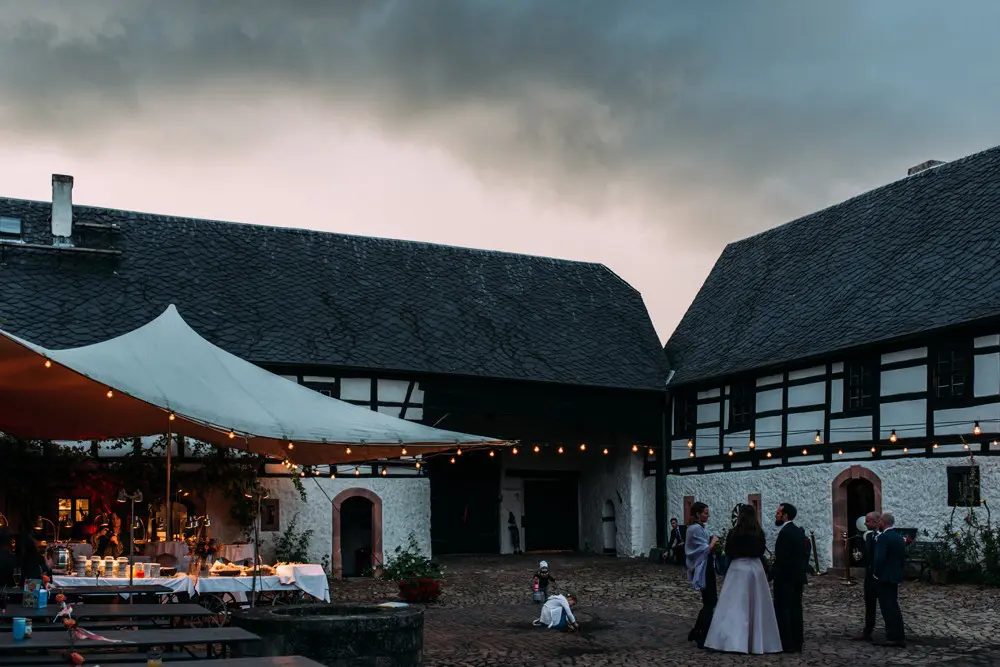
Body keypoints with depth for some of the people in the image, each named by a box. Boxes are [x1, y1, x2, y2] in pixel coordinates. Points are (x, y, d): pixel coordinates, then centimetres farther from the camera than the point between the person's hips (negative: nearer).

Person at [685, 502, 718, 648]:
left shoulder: (700, 528, 14)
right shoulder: (696, 529, -17)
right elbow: (706, 549, -20)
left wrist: (712, 543, 5)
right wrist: (714, 541, -4)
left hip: (706, 568, 10)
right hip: (703, 569, -10)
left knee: (709, 601, 15)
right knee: (710, 602, -7)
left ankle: (695, 632, 22)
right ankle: (703, 638, -4)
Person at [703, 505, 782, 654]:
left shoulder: (734, 533, -10)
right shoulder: (759, 533, 0)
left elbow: (728, 552, 0)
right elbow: (762, 551, 11)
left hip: (738, 568, -3)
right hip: (756, 568, 3)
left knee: (735, 606, -2)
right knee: (757, 605, 10)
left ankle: (734, 641, -10)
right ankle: (759, 641, 14)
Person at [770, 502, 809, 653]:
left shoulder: (785, 533, -17)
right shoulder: (799, 532, 12)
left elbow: (781, 559, -20)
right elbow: (804, 554, 15)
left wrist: (771, 575, -13)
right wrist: (803, 572, 19)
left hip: (785, 578, -9)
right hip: (798, 577, 9)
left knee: (782, 609, -4)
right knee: (795, 609, 11)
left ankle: (786, 645, -4)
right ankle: (796, 644, 14)